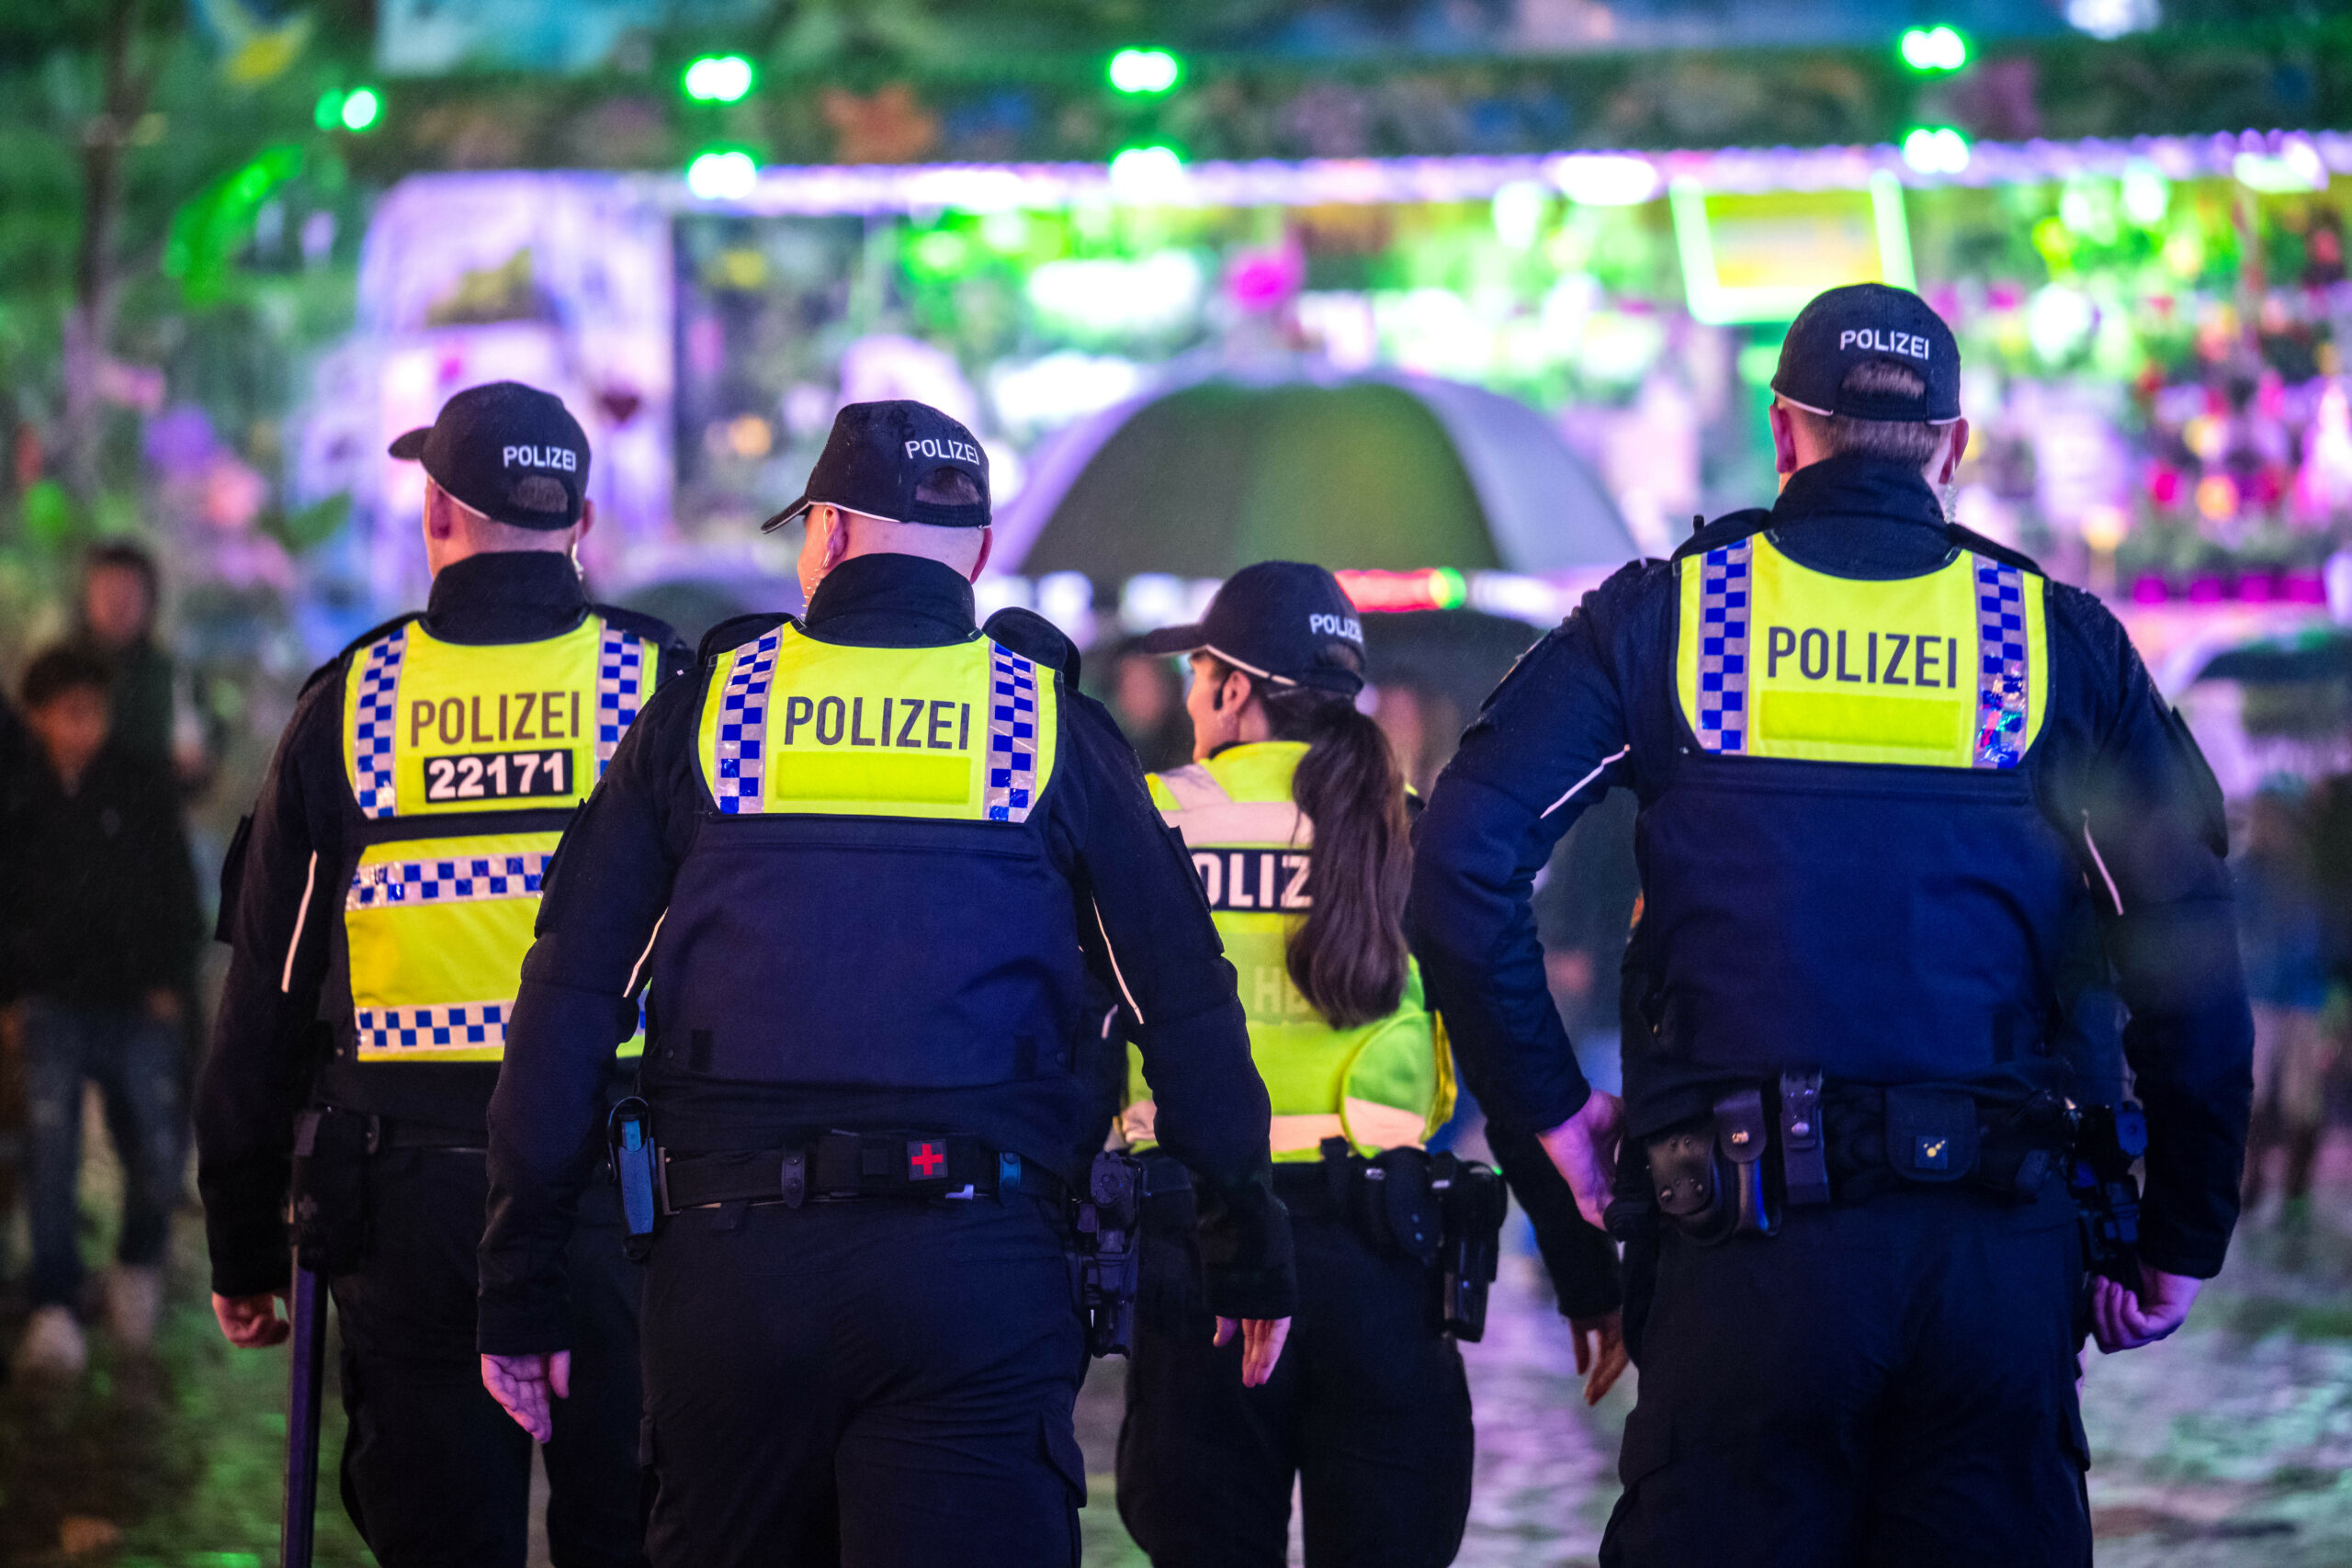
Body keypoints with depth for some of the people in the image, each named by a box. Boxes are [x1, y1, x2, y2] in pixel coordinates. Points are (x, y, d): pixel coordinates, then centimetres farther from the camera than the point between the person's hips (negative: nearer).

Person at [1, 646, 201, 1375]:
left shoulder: (141, 786, 3)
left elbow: (177, 890, 7)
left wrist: (168, 982, 1)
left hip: (136, 1005, 0)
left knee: (155, 1151, -3)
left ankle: (139, 1267, 26)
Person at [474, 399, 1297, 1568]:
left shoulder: (704, 714, 9)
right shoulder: (1053, 728, 8)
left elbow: (566, 1003, 5)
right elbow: (1186, 1005, 6)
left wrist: (519, 1283, 9)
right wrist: (1250, 1250, 15)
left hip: (728, 1258, 1)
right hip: (975, 1275, -1)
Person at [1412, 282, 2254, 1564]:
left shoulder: (1665, 615, 7)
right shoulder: (2057, 640, 9)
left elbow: (1462, 867, -1)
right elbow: (2191, 952, 4)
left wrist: (1552, 1108, 8)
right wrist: (2184, 1243, 11)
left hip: (1744, 1252, -1)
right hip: (1997, 1255, 1)